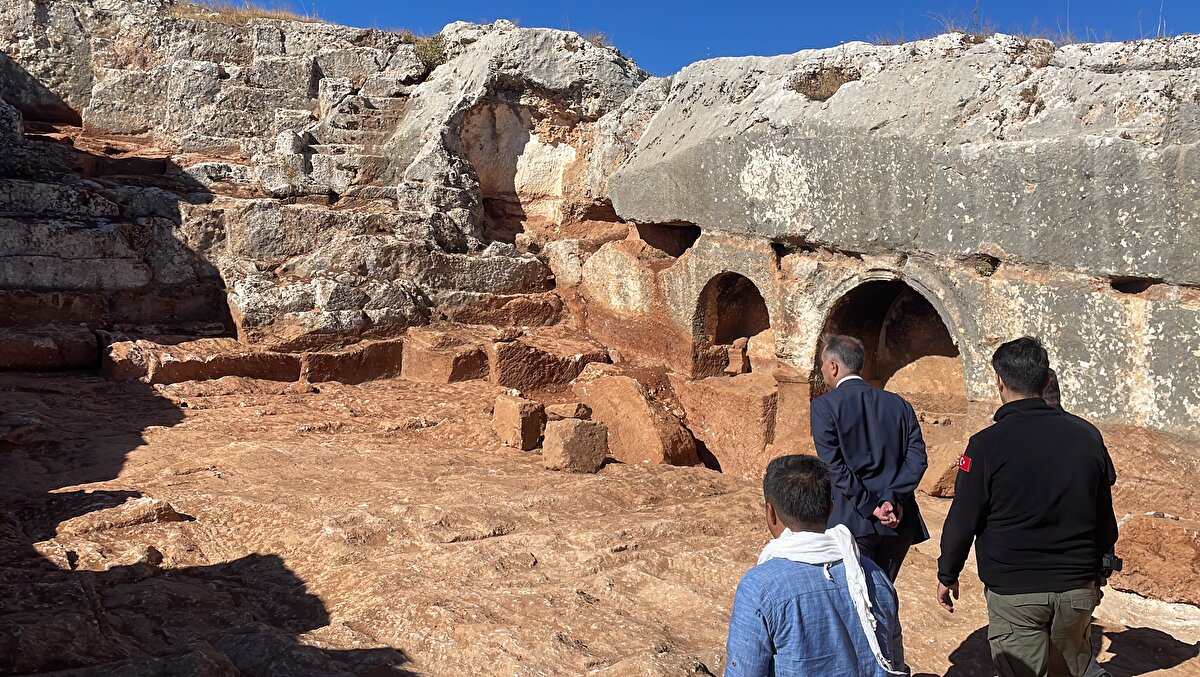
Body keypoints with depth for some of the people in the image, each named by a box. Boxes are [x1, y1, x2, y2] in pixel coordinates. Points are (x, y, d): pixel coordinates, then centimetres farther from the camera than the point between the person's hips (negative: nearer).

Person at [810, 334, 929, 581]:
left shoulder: (824, 406, -4)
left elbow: (834, 466, -12)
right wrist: (892, 499, -7)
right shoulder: (898, 404, 10)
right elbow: (917, 458, 1)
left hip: (852, 523, -5)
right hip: (900, 524, 5)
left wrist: (869, 507, -10)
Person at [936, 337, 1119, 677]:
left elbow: (963, 520, -11)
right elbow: (1105, 517, 9)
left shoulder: (987, 444, -14)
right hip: (1077, 588, 4)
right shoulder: (1087, 435, -1)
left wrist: (947, 576, 4)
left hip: (1013, 591, -4)